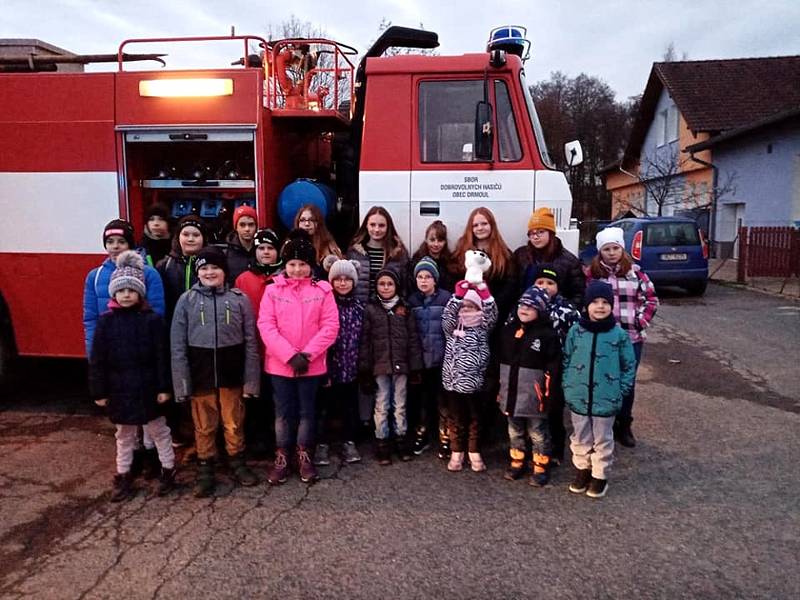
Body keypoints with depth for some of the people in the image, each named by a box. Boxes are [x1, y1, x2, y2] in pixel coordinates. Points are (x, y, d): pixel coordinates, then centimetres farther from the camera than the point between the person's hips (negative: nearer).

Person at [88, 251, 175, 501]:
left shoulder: (153, 320, -9)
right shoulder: (106, 321, -3)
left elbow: (162, 356, -8)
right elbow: (97, 359, 0)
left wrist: (164, 387, -9)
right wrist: (98, 391, -1)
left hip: (147, 387, -2)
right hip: (118, 389, 3)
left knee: (158, 430, 11)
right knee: (124, 434, 17)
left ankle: (168, 469, 26)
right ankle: (123, 475, 30)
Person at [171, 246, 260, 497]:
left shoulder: (240, 299, -1)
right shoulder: (186, 300, 0)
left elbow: (250, 342, 0)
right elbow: (178, 346, 1)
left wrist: (251, 380, -3)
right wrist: (182, 383, -4)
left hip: (231, 373, 0)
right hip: (201, 373, 0)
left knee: (234, 423, 11)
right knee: (204, 426, 10)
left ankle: (238, 463, 30)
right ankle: (205, 469, 26)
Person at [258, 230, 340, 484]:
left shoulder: (322, 290, -1)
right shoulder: (273, 290, -1)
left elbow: (330, 326, -6)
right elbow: (266, 326, -8)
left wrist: (307, 354, -14)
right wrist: (290, 356, -17)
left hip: (311, 364, 0)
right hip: (280, 364, 0)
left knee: (307, 411, 11)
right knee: (283, 412, 10)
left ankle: (305, 456, 26)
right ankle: (281, 457, 24)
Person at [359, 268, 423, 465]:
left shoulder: (404, 308, 4)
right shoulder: (370, 309, 0)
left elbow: (413, 338, 3)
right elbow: (365, 340, -2)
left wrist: (415, 366, -2)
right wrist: (365, 369, -8)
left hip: (401, 365, 1)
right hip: (379, 366, -1)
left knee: (400, 405, 10)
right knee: (382, 406, 6)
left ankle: (401, 439, 24)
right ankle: (382, 442, 17)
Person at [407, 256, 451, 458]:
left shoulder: (445, 297, -5)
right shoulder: (412, 300, 6)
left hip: (441, 357, -3)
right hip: (420, 358, 3)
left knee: (442, 398, 5)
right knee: (421, 397, 13)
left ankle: (445, 438, 17)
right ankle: (422, 434, 28)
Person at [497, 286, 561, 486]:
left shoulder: (547, 334, -12)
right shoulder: (508, 330, 4)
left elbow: (553, 368, -14)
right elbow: (498, 361, 10)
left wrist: (548, 394, -15)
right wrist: (497, 387, 9)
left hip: (533, 395, -5)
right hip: (510, 393, 5)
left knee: (538, 432, 9)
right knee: (514, 430, 19)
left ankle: (540, 467, 23)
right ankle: (516, 462, 34)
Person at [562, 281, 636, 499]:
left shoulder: (619, 334, -9)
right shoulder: (576, 331, -5)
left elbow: (629, 365, 0)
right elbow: (566, 360, 5)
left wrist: (621, 391, -4)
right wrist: (567, 386, 1)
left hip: (606, 400, -1)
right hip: (578, 398, 2)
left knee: (602, 440, 14)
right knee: (580, 438, 17)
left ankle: (600, 475, 30)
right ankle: (582, 469, 36)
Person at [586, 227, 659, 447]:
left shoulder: (635, 272, 4)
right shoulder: (592, 273, -1)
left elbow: (651, 299, 10)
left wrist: (642, 322, 1)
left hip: (631, 338, 2)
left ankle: (624, 426, 28)